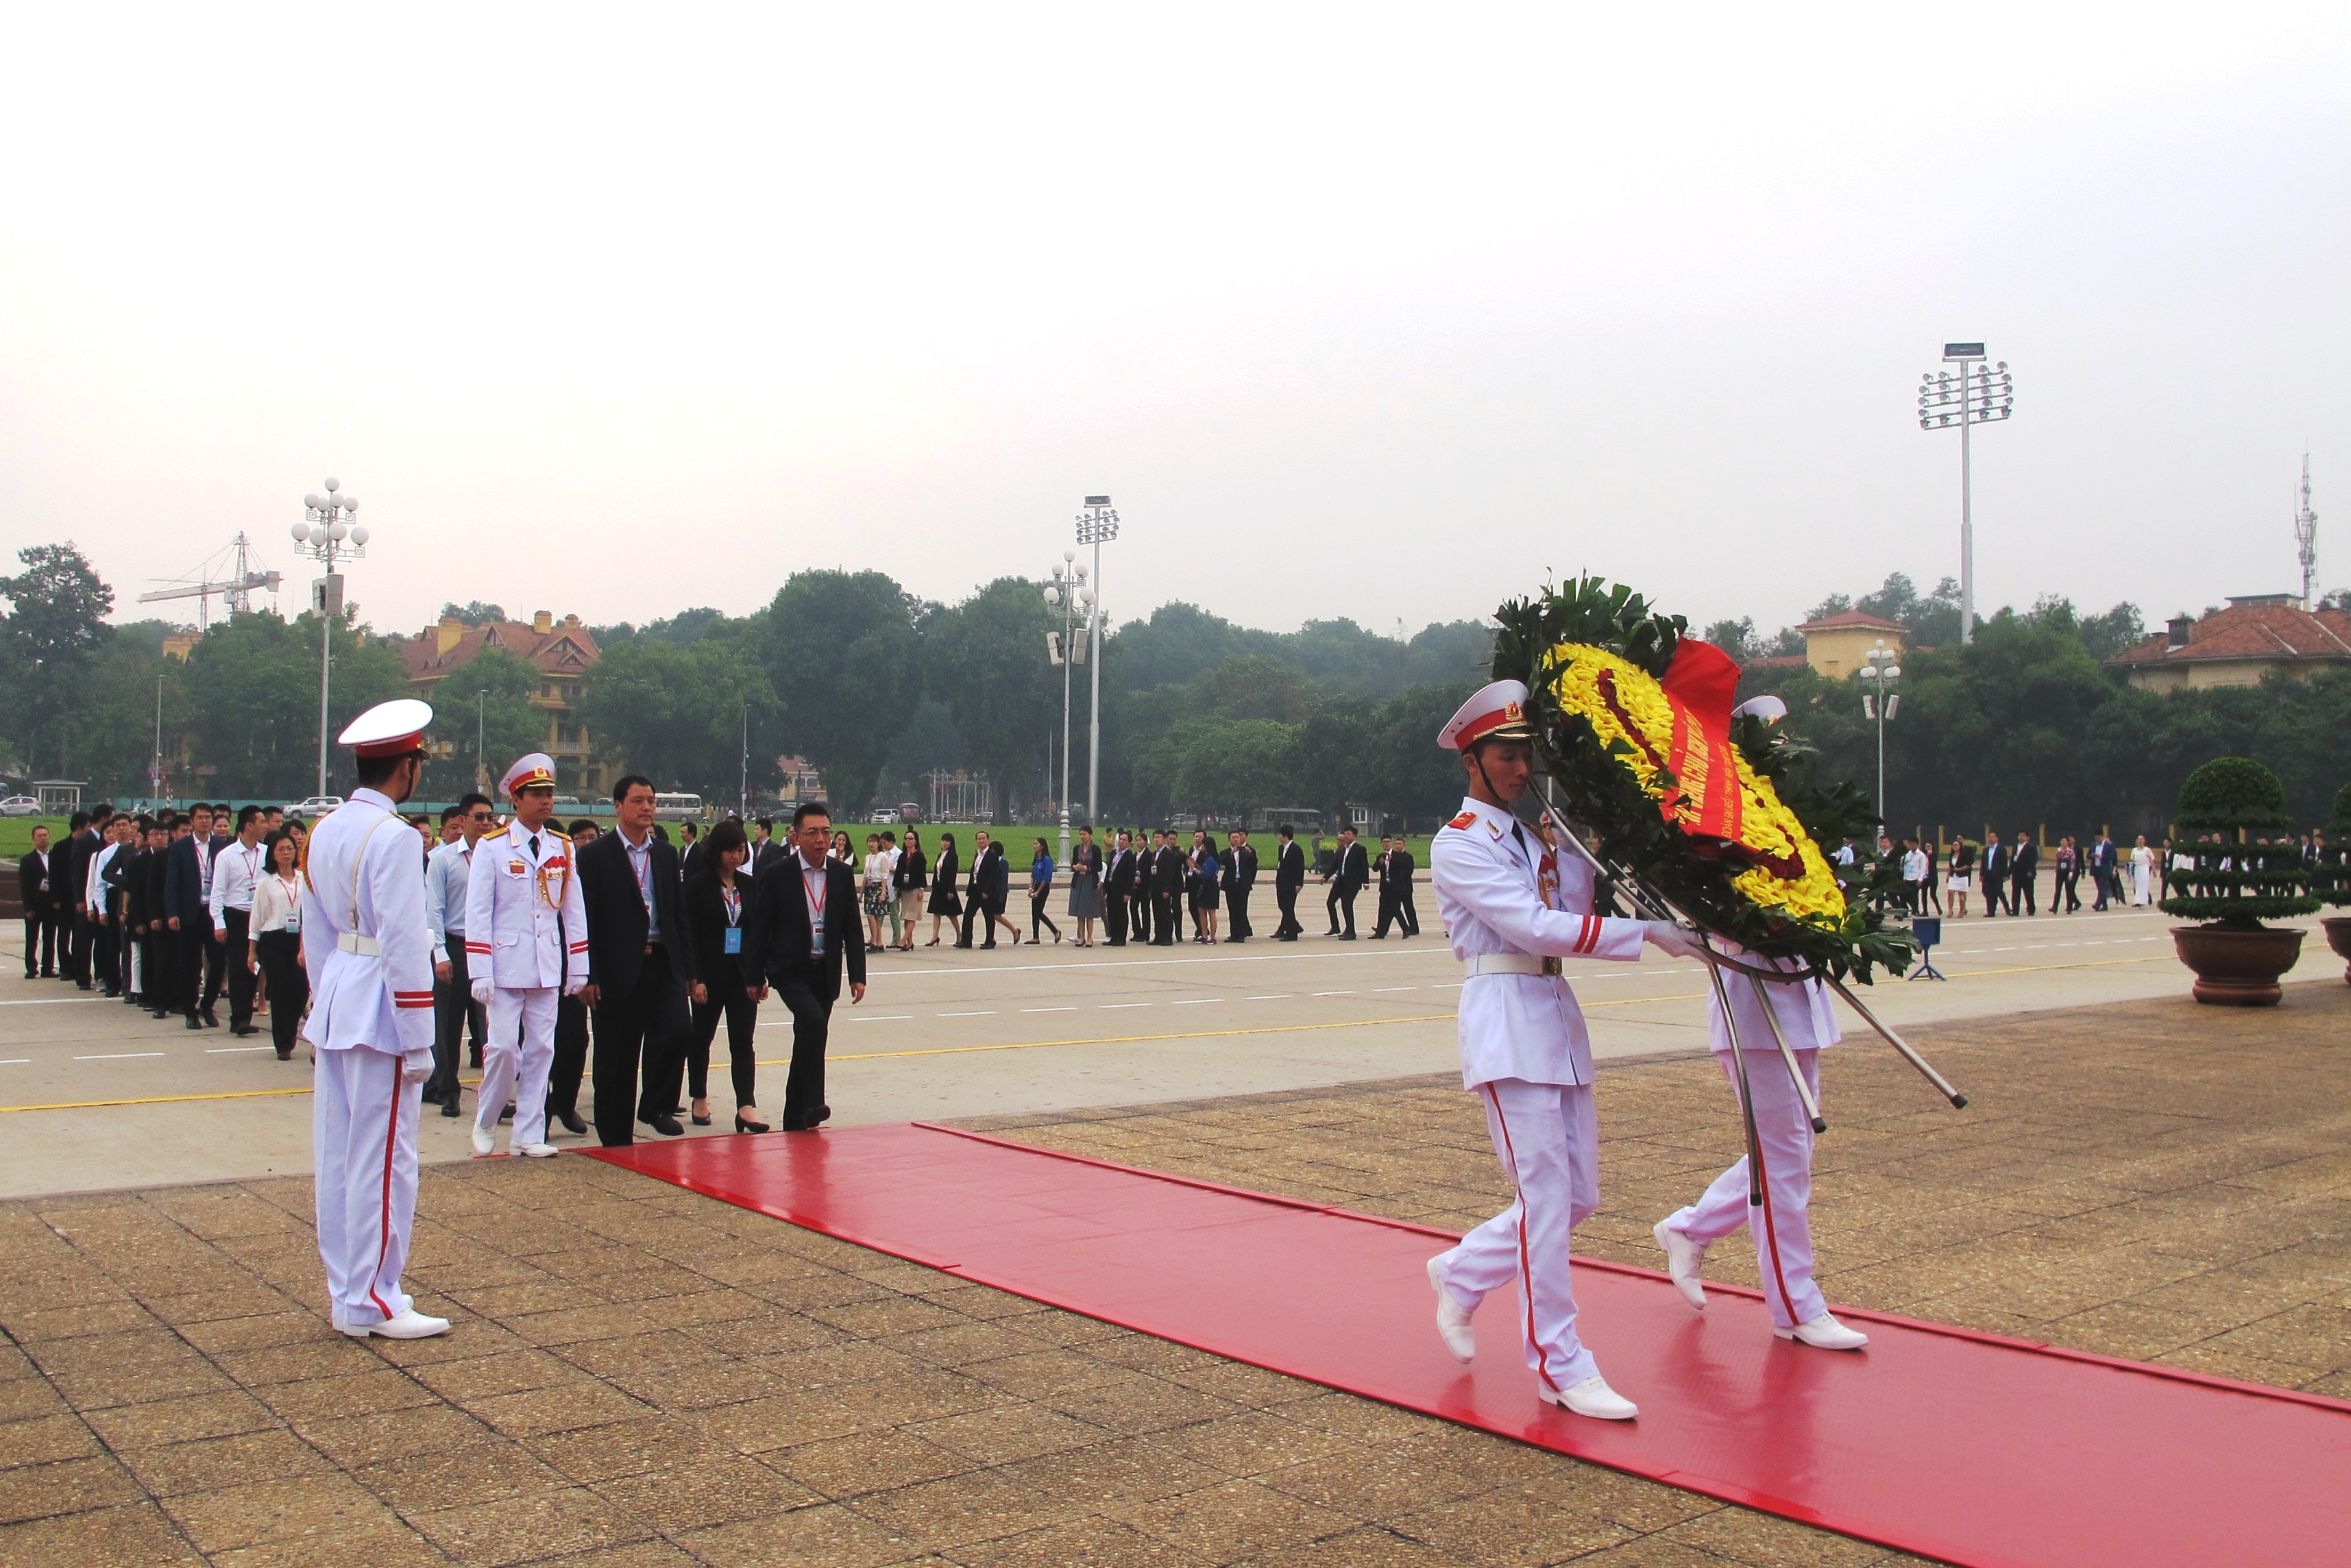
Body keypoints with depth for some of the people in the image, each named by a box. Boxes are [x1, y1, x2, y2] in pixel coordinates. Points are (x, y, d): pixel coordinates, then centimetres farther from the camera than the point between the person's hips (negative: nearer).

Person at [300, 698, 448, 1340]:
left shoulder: (325, 831, 10)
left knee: (336, 1154, 13)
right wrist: (417, 1041, -14)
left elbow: (315, 932, 16)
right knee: (383, 1160, -1)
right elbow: (404, 944, -18)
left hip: (334, 1009, 9)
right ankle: (372, 1303, 6)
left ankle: (344, 1292, 23)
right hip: (378, 1009, -9)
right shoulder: (393, 838, -16)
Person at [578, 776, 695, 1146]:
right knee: (617, 1059, 3)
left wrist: (688, 968, 10)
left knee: (677, 1029, -17)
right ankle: (616, 1139, 15)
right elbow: (586, 920, -5)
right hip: (618, 969, -3)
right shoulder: (596, 856, -2)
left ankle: (656, 1105, 3)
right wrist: (588, 976, -10)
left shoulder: (666, 855, 13)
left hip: (663, 964, 4)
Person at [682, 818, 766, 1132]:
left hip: (742, 975, 2)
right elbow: (690, 935, -8)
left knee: (743, 1042, -4)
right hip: (710, 975, -2)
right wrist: (696, 979, -14)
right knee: (701, 1038, 12)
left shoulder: (750, 885, 6)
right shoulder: (698, 885, -4)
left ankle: (745, 1108, -10)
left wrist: (757, 976, 1)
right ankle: (699, 1100, 27)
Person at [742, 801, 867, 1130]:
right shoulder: (777, 876, -7)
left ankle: (795, 1118, 19)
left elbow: (852, 928, 7)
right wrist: (755, 977, -3)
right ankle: (812, 1104, -23)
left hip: (826, 973, 4)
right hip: (790, 971, -4)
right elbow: (759, 929, -2)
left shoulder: (842, 875, 3)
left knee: (807, 1040, 9)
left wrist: (857, 975, 3)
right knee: (813, 1022, -26)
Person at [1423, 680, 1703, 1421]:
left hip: (1558, 1013, 8)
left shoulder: (1538, 832, 18)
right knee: (1546, 1193, -7)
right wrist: (1649, 933, -21)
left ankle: (1461, 1273, 30)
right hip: (1505, 1018, -8)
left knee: (1577, 1194, 10)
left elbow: (1574, 908, 4)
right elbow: (1536, 927, -18)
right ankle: (1560, 1366, 3)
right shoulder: (1459, 844, -7)